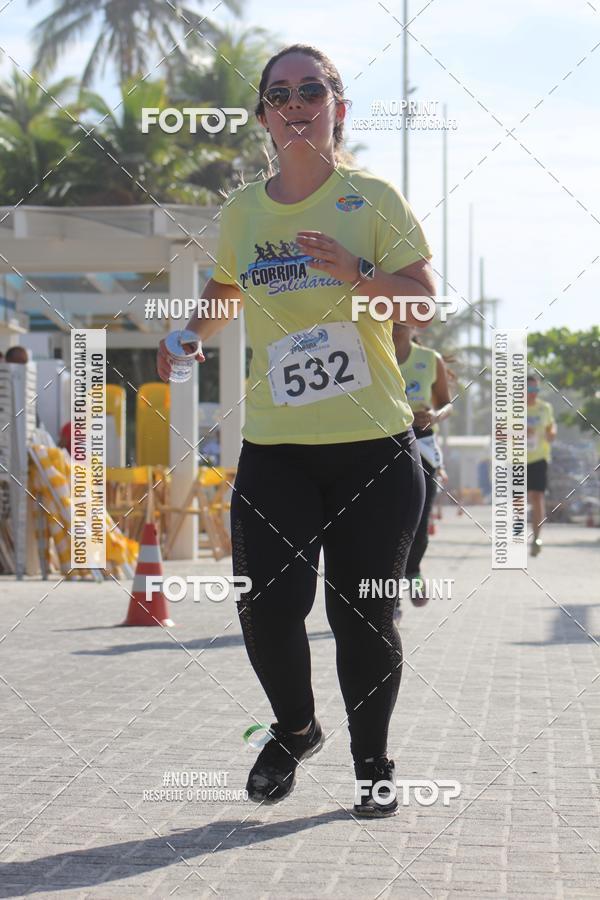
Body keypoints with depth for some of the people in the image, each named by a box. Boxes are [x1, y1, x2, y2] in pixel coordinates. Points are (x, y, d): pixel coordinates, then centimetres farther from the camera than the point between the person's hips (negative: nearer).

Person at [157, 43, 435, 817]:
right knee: (268, 606, -9)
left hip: (373, 444, -2)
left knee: (363, 613, 0)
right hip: (274, 447, 2)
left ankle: (372, 763, 19)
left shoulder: (372, 198, 1)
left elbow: (425, 299, -4)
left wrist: (355, 273, -21)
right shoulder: (241, 212, 10)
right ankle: (294, 729, 20)